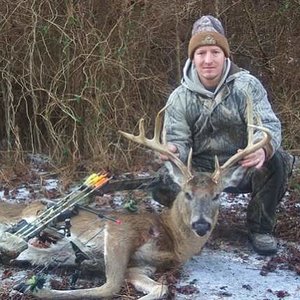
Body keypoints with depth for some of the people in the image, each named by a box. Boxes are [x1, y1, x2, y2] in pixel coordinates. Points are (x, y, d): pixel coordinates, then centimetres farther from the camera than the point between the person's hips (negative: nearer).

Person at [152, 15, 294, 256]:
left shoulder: (247, 85, -10)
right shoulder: (180, 98, -3)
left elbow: (269, 125, -19)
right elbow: (179, 139, -6)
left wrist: (263, 148, -45)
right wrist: (172, 151, -34)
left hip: (244, 168, -1)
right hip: (201, 172, 1)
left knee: (275, 161, -32)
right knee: (163, 186, -25)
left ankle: (260, 228, -7)